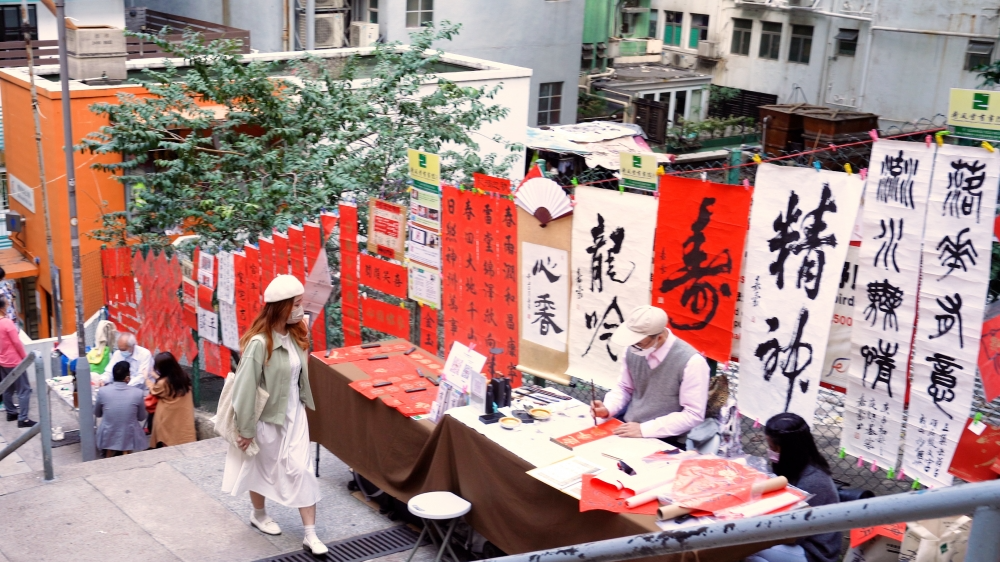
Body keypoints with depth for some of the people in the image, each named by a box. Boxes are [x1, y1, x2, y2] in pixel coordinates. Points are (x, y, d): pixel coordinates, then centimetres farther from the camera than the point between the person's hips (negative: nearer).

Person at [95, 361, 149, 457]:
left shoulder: (102, 391, -14)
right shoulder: (137, 392, -16)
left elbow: (97, 414, 5)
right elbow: (142, 417, 0)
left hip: (108, 438, 1)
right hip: (129, 438, -1)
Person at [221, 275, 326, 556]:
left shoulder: (295, 335, -3)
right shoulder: (259, 343, -26)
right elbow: (246, 388, -21)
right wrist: (246, 429, -16)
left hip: (294, 414, 6)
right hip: (267, 417, -6)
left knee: (301, 470, 3)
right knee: (262, 467, 17)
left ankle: (310, 535, 8)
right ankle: (258, 514, 43)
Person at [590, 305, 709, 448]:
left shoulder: (691, 362, -20)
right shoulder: (633, 350, -3)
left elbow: (693, 415, -18)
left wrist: (644, 429, -20)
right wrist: (607, 408, -6)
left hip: (667, 442, -6)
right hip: (629, 429, 6)